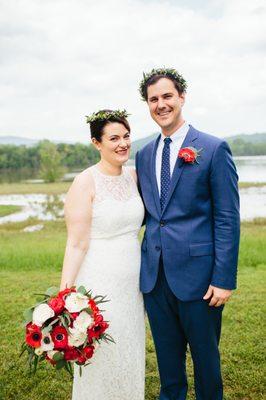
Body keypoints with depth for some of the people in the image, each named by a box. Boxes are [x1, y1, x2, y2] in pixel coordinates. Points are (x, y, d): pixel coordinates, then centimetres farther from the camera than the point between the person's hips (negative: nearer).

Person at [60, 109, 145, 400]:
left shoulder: (133, 176, 4)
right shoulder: (85, 183, -14)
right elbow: (76, 244, -16)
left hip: (132, 281, 6)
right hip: (99, 283, -6)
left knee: (130, 355, 20)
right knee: (101, 358, 10)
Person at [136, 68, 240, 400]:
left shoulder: (214, 148, -7)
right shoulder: (144, 155, 9)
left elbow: (227, 219, -10)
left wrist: (224, 278, -13)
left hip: (197, 275, -4)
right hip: (154, 275, 5)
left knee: (205, 354, 15)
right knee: (167, 353, 20)